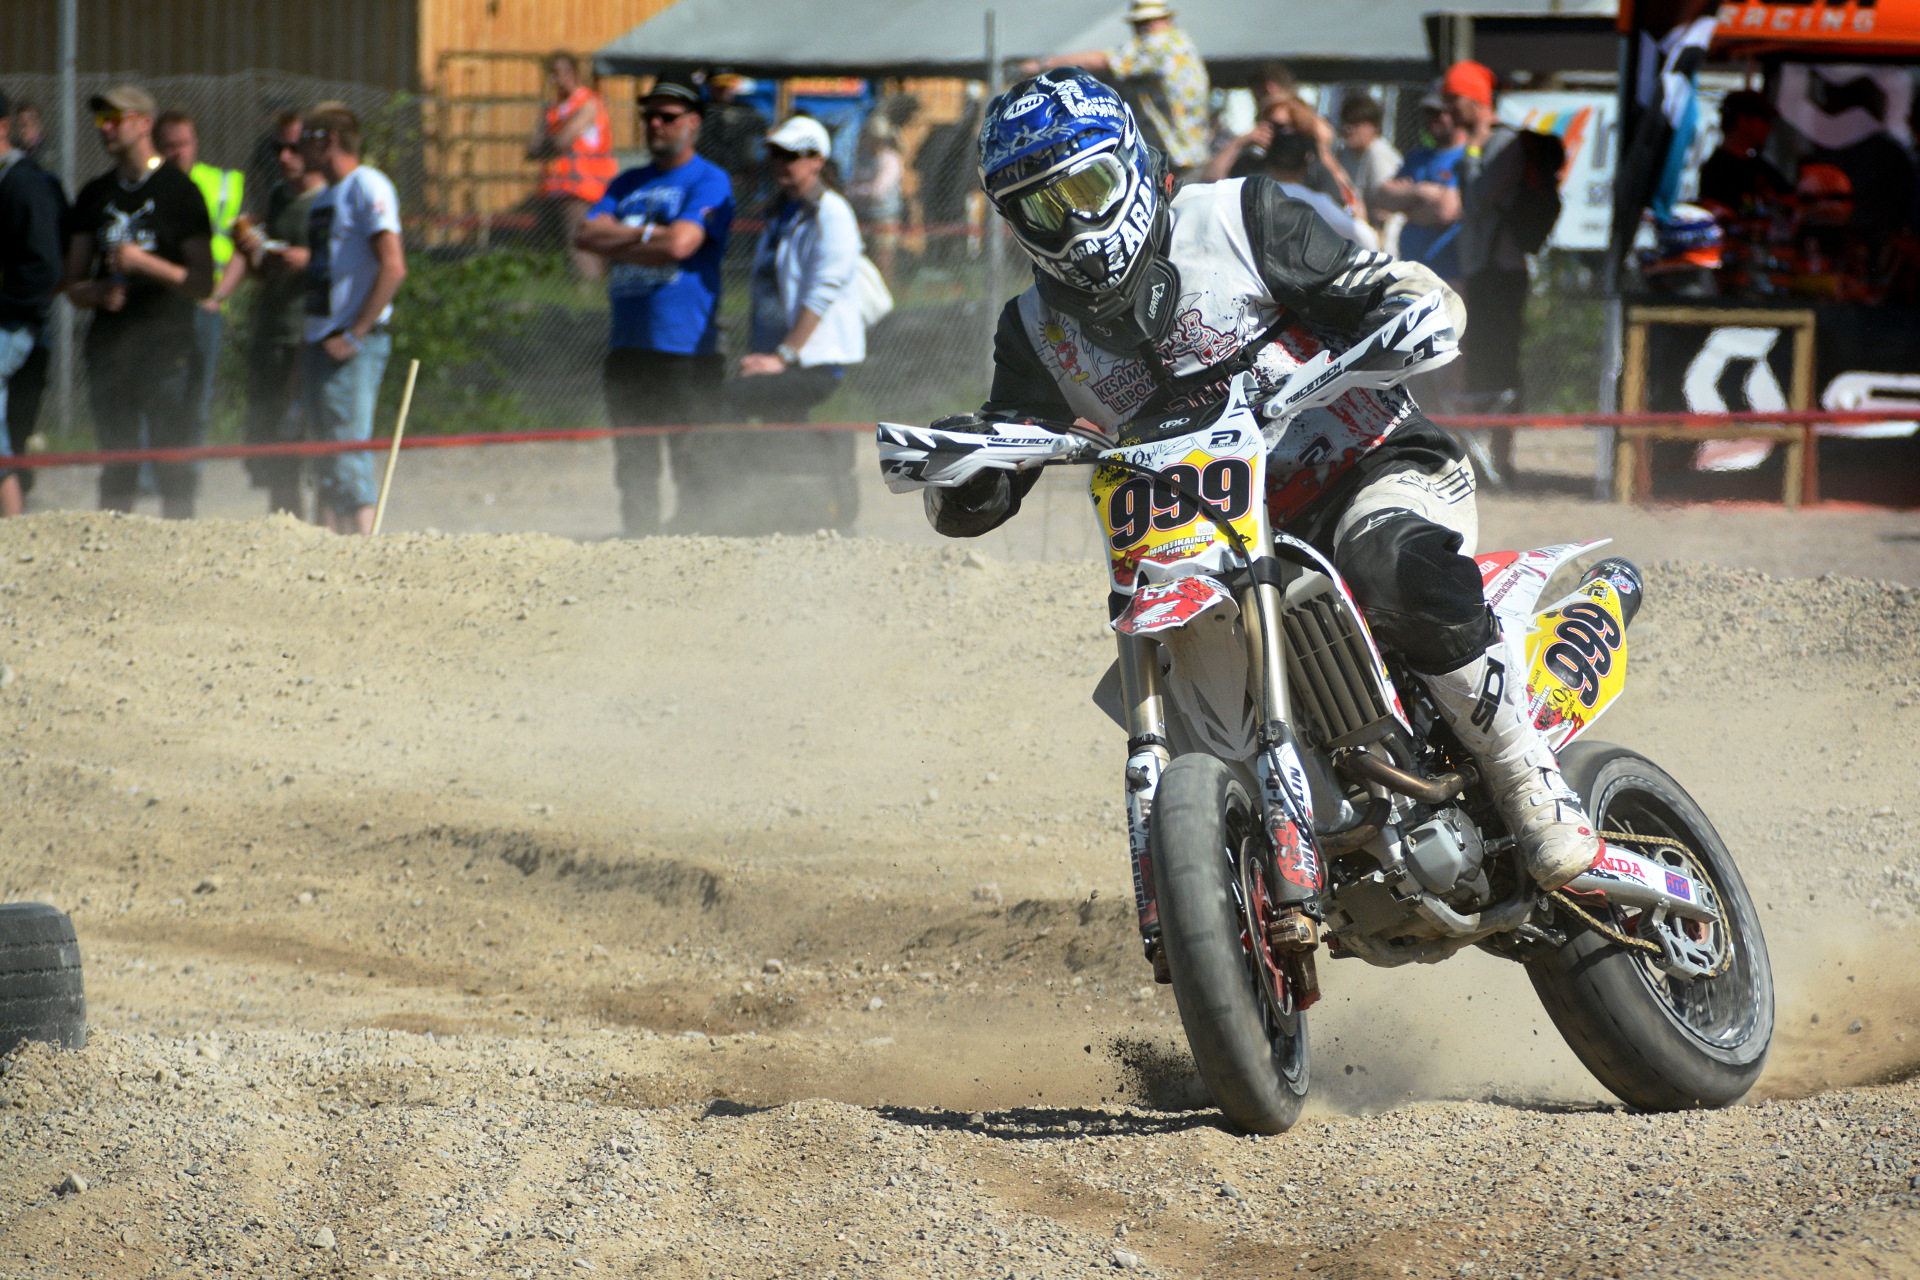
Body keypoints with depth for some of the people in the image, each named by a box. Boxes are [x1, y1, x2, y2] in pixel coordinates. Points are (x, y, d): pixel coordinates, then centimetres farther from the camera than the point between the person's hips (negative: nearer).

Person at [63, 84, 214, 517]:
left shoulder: (180, 192, 0)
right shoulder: (93, 196, 15)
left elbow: (202, 282, -2)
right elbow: (73, 284, 17)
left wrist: (146, 263, -16)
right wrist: (97, 293, -5)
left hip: (166, 347, -5)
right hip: (109, 346, 5)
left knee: (174, 469, -8)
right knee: (115, 470, 6)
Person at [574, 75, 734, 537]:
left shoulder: (709, 182, -1)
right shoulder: (629, 183, 19)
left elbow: (679, 244, -15)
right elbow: (587, 234, 7)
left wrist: (617, 245, -1)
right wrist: (647, 232, -6)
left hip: (685, 348, -7)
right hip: (627, 343, 7)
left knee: (694, 462, -9)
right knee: (633, 462, 8)